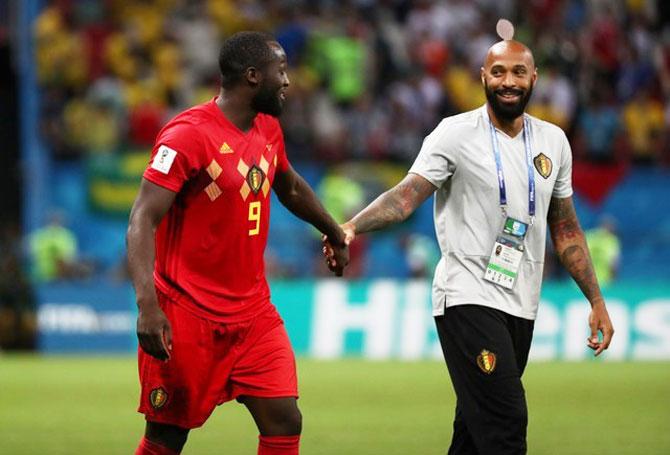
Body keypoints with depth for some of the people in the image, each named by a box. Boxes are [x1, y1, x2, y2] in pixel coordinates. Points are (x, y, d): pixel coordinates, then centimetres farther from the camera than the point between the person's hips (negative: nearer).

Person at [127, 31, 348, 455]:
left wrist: (335, 233, 45)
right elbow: (143, 221, -22)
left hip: (254, 313, 7)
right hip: (187, 318, -7)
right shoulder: (188, 134, -16)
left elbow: (290, 188, 31)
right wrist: (148, 305, -34)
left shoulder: (268, 129, 9)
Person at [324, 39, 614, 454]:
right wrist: (351, 228, -33)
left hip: (521, 306, 6)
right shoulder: (456, 133, -5)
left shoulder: (553, 141, 11)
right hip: (468, 299, -6)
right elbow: (407, 194, -16)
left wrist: (596, 300, 16)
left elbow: (565, 228, 18)